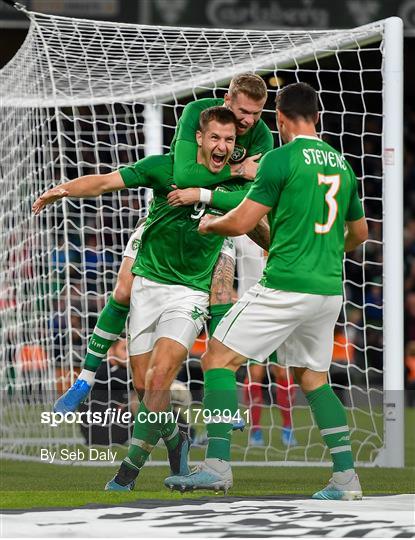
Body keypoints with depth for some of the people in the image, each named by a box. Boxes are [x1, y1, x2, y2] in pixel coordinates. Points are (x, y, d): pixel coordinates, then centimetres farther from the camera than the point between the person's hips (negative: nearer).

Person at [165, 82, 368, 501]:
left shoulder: (280, 159, -9)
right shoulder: (340, 163, 12)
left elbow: (241, 223, -11)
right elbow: (359, 232, 25)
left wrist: (209, 224, 10)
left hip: (285, 288, -7)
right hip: (329, 290, 7)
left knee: (218, 358, 0)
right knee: (312, 377, 19)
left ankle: (217, 465, -10)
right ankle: (346, 478, 11)